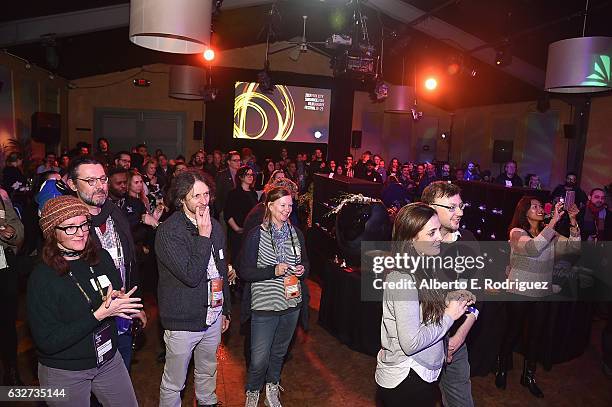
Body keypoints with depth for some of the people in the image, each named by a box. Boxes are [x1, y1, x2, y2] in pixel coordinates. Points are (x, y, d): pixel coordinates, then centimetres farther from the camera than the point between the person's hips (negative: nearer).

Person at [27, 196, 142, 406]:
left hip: (109, 359, 5)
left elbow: (120, 293, 8)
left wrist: (120, 301, -16)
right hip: (63, 373, -4)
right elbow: (47, 342, -21)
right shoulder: (42, 277, -19)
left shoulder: (101, 257, -5)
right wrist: (99, 314, -26)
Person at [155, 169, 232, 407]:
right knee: (174, 383, 11)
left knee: (208, 371, 26)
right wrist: (203, 237, -25)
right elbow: (191, 275, -27)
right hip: (183, 322, -6)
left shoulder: (214, 226, 2)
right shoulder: (168, 231, -19)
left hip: (213, 316, 6)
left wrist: (225, 310, 16)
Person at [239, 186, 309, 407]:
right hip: (264, 305, -4)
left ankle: (272, 388, 46)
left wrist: (302, 269, -8)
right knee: (259, 358, 2)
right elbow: (244, 271, -12)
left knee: (279, 352, 21)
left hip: (291, 303, 5)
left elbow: (305, 262, 15)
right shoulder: (256, 235, -12)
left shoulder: (296, 233, 3)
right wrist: (273, 271, -23)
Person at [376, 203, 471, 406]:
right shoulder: (403, 278, -26)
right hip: (405, 382, -9)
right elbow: (411, 343, -28)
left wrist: (450, 303, -2)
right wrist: (449, 315, -18)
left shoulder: (419, 270, 4)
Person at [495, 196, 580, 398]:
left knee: (535, 336, 15)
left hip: (542, 294, 5)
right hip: (519, 293, -5)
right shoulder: (516, 232, -13)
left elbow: (574, 246, -5)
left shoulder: (550, 234, 4)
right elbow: (534, 247, -31)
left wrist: (573, 221, -16)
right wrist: (554, 221, -32)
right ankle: (501, 370, 30)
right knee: (513, 333, 9)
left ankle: (528, 376, 33)